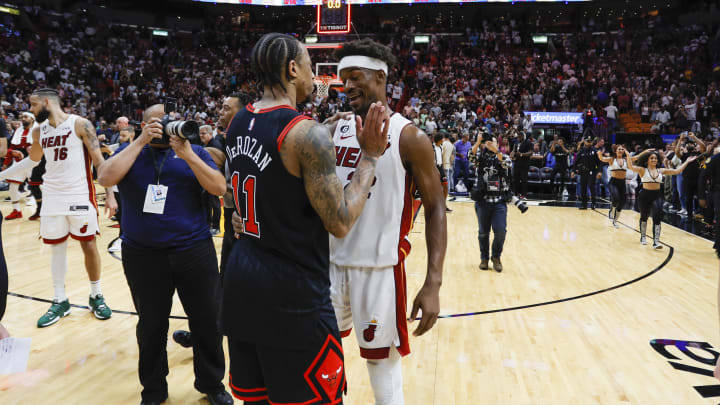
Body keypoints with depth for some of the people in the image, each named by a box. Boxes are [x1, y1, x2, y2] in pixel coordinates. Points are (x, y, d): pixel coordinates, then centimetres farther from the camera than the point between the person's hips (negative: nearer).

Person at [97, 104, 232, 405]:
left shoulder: (193, 151, 4)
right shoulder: (130, 151, 6)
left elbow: (219, 188, -8)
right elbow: (105, 178, -13)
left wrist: (187, 155, -18)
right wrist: (141, 141, -14)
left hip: (194, 250, 0)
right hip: (142, 254, 1)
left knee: (206, 320, 8)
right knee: (151, 326, 14)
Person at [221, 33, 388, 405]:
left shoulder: (237, 124, 6)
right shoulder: (306, 132, -19)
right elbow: (340, 223, -17)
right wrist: (370, 156, -8)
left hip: (241, 282, 8)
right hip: (292, 294, -8)